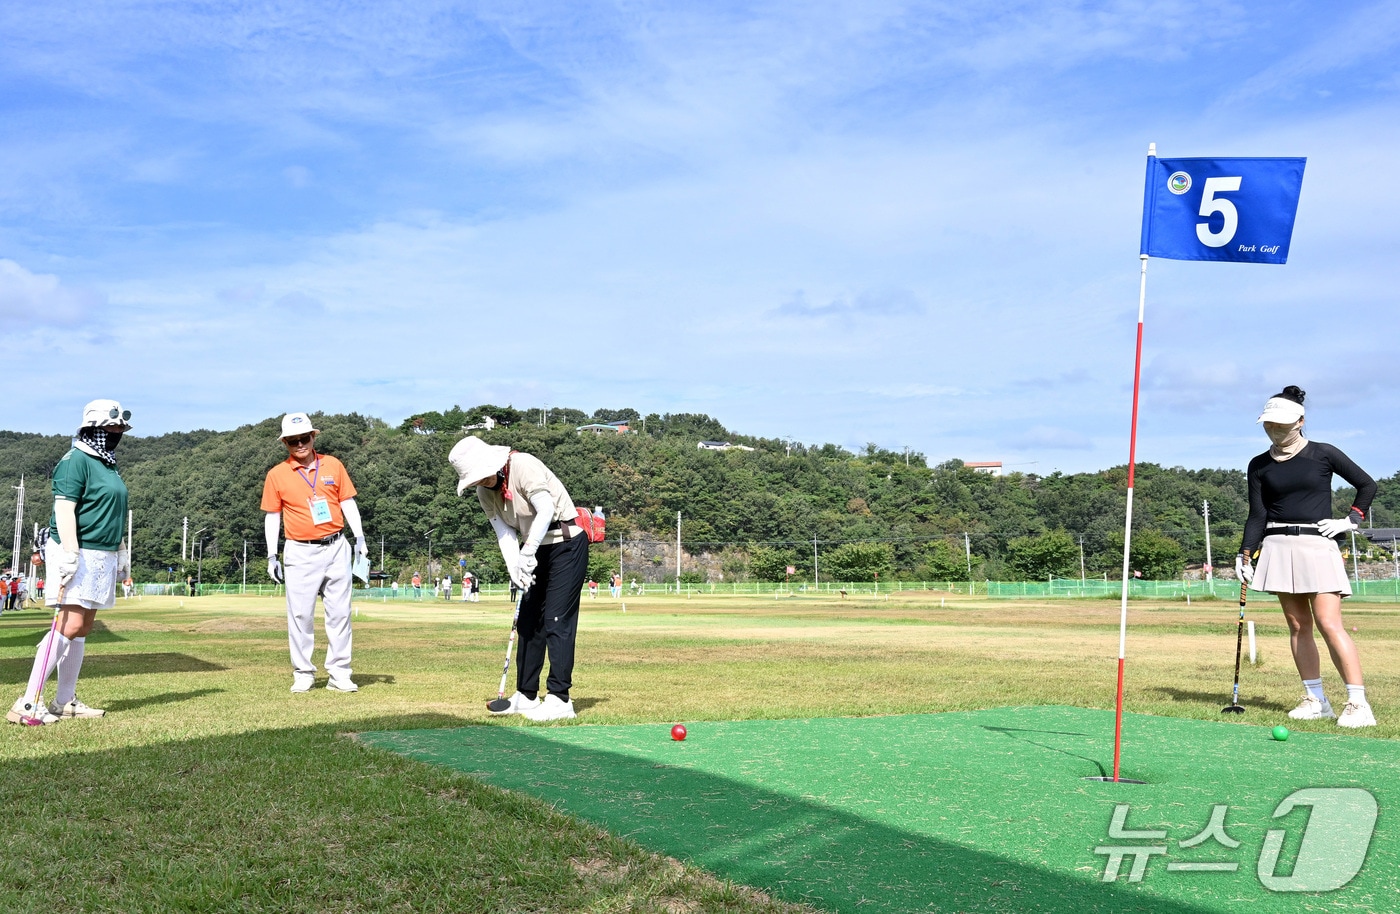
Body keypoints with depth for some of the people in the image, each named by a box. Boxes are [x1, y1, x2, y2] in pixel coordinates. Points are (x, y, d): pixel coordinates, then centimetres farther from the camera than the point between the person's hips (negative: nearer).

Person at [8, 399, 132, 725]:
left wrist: (121, 551, 23)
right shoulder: (77, 460, -10)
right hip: (76, 555, -9)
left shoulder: (108, 465, 18)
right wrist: (70, 553, -26)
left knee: (83, 628, 9)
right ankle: (27, 703, -14)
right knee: (69, 626, -15)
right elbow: (64, 508, -19)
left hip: (103, 557, 9)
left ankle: (65, 702, 14)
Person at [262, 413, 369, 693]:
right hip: (301, 553, -2)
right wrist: (272, 556, -1)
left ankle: (339, 674, 9)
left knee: (340, 612, 3)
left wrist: (359, 536, 0)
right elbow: (272, 517, 5)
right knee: (300, 615, -1)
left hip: (336, 548, 2)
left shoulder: (333, 465, 5)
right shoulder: (277, 475, 1)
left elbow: (348, 502, 10)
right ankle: (303, 674, 10)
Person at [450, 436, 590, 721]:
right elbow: (505, 533, -2)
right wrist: (515, 569, -17)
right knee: (528, 621, 9)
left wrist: (527, 553, -28)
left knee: (556, 620, -12)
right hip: (533, 549, 8)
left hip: (566, 544, -8)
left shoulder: (524, 466, -21)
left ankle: (560, 699, -10)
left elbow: (546, 510, -26)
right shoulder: (484, 492, 2)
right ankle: (526, 696, 18)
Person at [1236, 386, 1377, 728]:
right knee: (1298, 625, 2)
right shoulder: (1259, 466, 9)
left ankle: (1358, 703, -12)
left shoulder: (1323, 454, 2)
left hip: (1317, 545, -3)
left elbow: (1367, 485, 11)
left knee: (1329, 624, -13)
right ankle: (1315, 699, 8)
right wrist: (1245, 555, -1)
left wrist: (1350, 520, 1)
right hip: (1278, 546, 4)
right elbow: (1257, 515, 8)